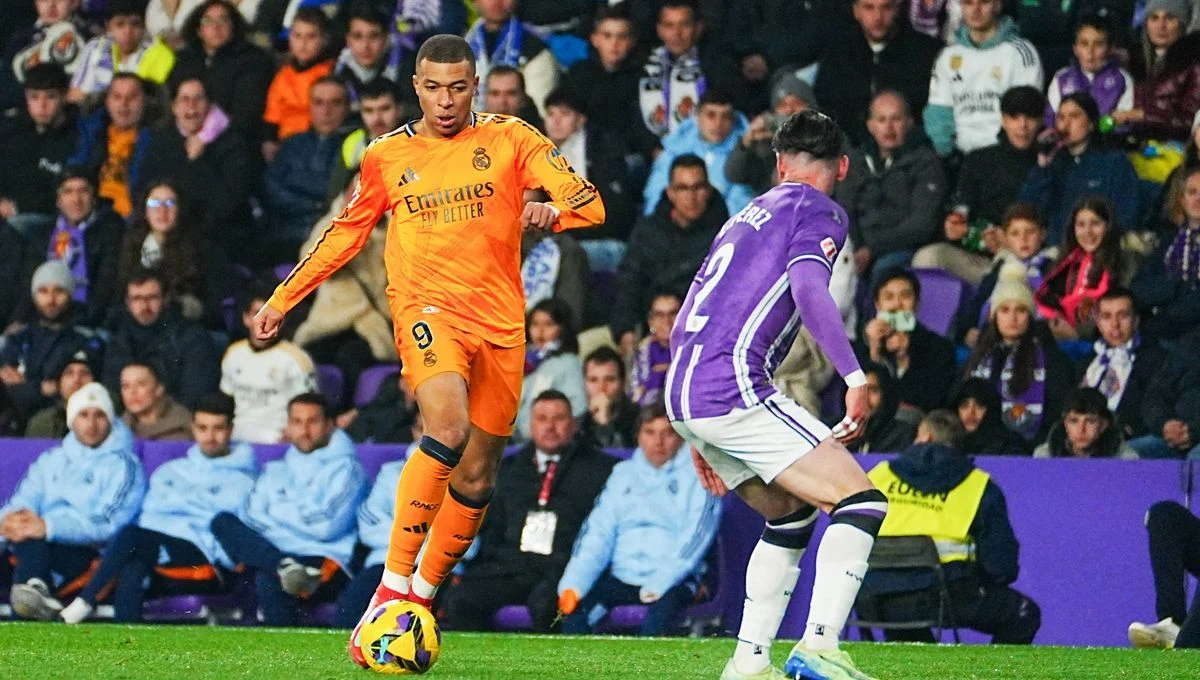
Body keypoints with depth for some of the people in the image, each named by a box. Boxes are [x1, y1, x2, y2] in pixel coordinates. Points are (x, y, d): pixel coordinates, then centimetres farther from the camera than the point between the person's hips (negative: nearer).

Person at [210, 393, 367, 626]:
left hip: (324, 566, -6)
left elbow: (325, 527, -3)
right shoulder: (275, 472, 28)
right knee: (223, 521, -20)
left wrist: (270, 522, 6)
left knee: (268, 580, -37)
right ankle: (284, 568, -42)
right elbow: (249, 517, 11)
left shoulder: (344, 469, 12)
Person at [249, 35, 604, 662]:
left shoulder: (510, 140, 6)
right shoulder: (387, 158, 9)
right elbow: (346, 233, 22)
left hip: (500, 324, 2)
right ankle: (392, 587, -30)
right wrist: (282, 300, 22)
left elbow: (589, 203, -1)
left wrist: (551, 212, -24)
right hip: (427, 309, -2)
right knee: (448, 427, -30)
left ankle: (422, 596, 24)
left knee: (475, 478, 6)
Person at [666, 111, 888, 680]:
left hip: (683, 396, 8)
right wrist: (855, 377, -24)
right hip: (733, 387, -8)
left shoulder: (747, 215, 27)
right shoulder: (818, 212, 3)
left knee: (792, 513, 23)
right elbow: (807, 288, -18)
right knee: (861, 500, -8)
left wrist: (698, 436, 35)